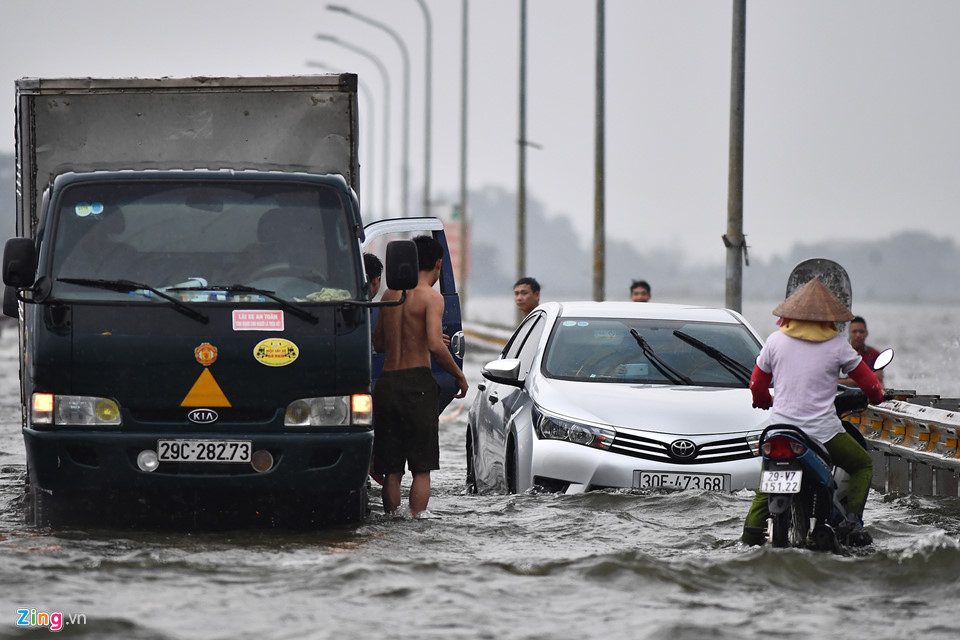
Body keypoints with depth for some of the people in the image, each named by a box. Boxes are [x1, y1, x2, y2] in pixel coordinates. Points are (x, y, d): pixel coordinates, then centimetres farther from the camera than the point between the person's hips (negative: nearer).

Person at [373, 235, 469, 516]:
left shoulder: (390, 294, 12)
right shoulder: (430, 296, -6)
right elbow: (435, 345, -17)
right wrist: (459, 375, -3)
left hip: (386, 381, 5)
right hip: (416, 381, -5)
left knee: (391, 469, 8)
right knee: (422, 468, -1)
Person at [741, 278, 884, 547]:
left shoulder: (776, 341, 2)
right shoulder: (836, 344, -3)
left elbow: (757, 385, 11)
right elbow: (867, 380, 6)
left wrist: (764, 401, 34)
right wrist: (876, 395, 29)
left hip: (781, 426, 2)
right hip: (822, 429, -2)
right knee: (863, 466, 18)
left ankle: (753, 525, 6)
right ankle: (853, 522, -1)